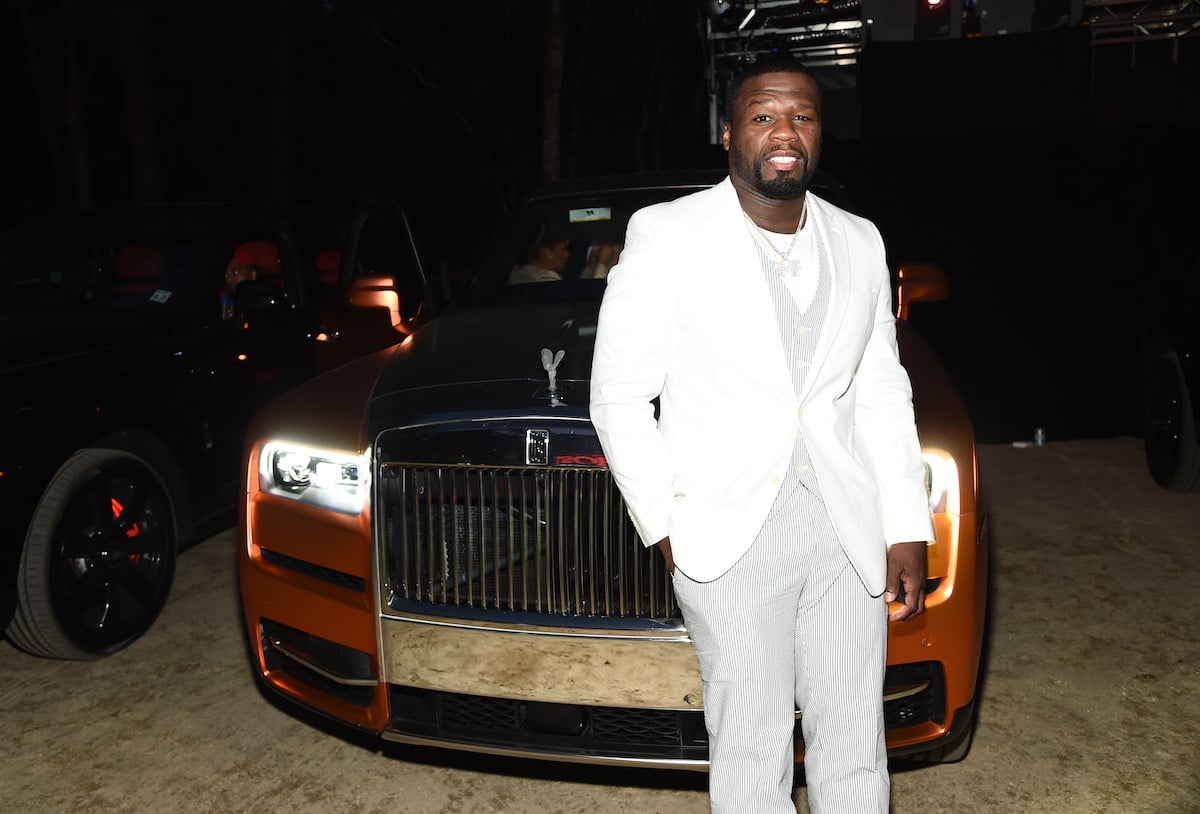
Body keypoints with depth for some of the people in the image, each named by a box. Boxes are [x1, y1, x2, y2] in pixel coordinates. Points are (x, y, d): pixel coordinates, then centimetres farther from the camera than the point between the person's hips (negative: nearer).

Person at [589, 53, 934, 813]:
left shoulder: (860, 242, 10)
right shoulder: (666, 234, -4)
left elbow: (884, 395, 12)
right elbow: (619, 394, -5)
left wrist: (909, 530, 7)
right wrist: (664, 523, -9)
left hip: (849, 534, 4)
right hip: (730, 536, -4)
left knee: (857, 745, 14)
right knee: (753, 750, 7)